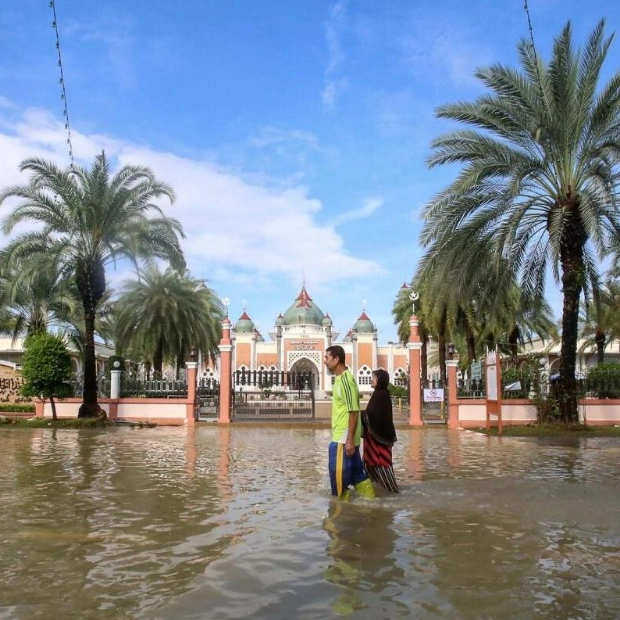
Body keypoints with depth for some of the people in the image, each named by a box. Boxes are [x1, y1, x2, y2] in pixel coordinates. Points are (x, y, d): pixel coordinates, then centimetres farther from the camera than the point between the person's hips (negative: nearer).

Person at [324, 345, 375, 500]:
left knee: (339, 476, -2)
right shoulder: (341, 378, 13)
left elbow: (353, 412, -20)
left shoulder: (345, 379, -16)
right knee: (357, 474, 14)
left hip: (343, 438, -10)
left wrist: (349, 440, -21)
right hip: (341, 437, 10)